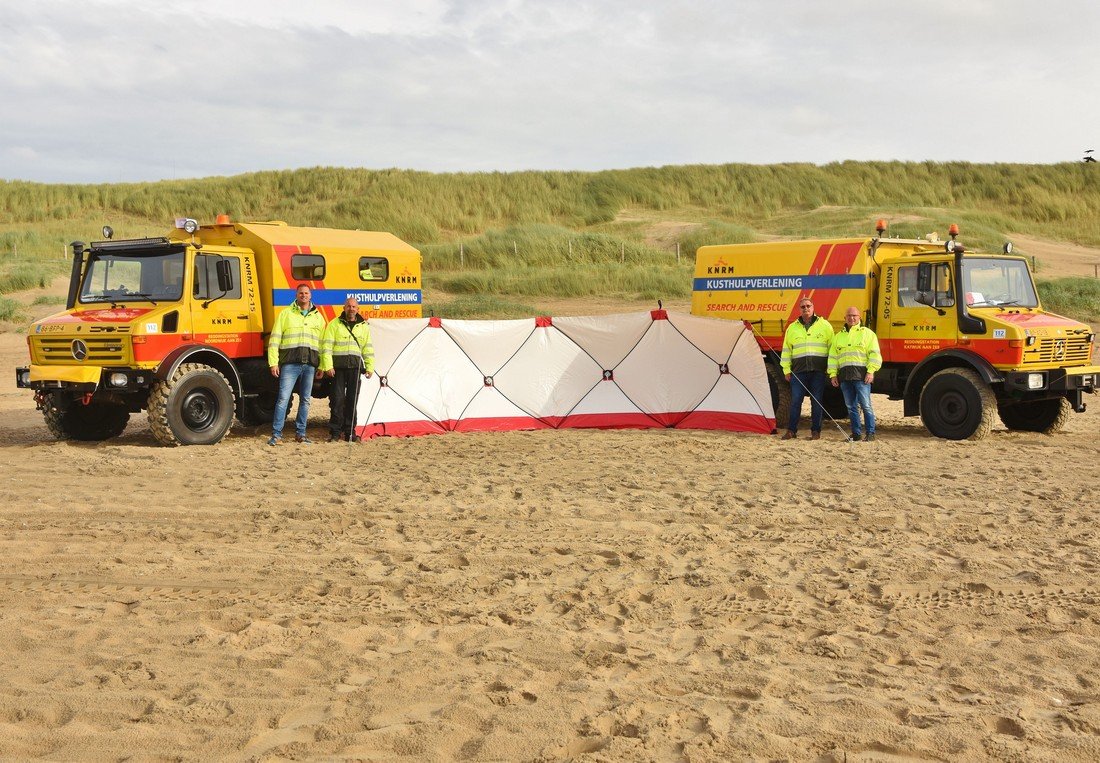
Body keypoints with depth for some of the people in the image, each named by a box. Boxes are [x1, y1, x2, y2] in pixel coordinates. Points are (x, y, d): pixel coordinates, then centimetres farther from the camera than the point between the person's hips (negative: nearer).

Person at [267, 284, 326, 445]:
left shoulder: (318, 317, 15)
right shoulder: (286, 314, 6)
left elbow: (323, 343, 17)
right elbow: (274, 340, 3)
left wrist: (321, 366, 12)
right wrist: (273, 363, -5)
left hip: (310, 364, 3)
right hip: (290, 363, -3)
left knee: (305, 400, 7)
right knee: (283, 398, -8)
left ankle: (300, 433, 16)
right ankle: (276, 434, -5)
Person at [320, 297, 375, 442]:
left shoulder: (364, 326, 14)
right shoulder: (334, 324, 4)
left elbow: (368, 349, 17)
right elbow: (326, 347, -1)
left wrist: (370, 367, 8)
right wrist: (328, 366, -9)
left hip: (355, 366, 3)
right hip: (338, 366, -3)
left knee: (352, 400, 5)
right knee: (337, 399, -4)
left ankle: (349, 432, 11)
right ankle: (335, 432, 1)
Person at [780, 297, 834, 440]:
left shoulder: (824, 325, 6)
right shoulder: (792, 328, 12)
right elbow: (786, 350, 15)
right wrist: (786, 370, 9)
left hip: (818, 371, -1)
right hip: (799, 370, 2)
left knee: (817, 402, 3)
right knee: (795, 401, 0)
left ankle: (816, 431, 9)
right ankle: (791, 430, 6)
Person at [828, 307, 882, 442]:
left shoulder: (867, 333, 7)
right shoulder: (838, 336, 21)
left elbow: (874, 354, -1)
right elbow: (833, 356, 19)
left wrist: (871, 371, -11)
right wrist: (833, 374, 8)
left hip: (861, 374, -5)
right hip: (844, 375, 5)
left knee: (865, 405, -8)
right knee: (851, 407, 6)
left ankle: (870, 433, -5)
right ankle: (856, 433, 11)